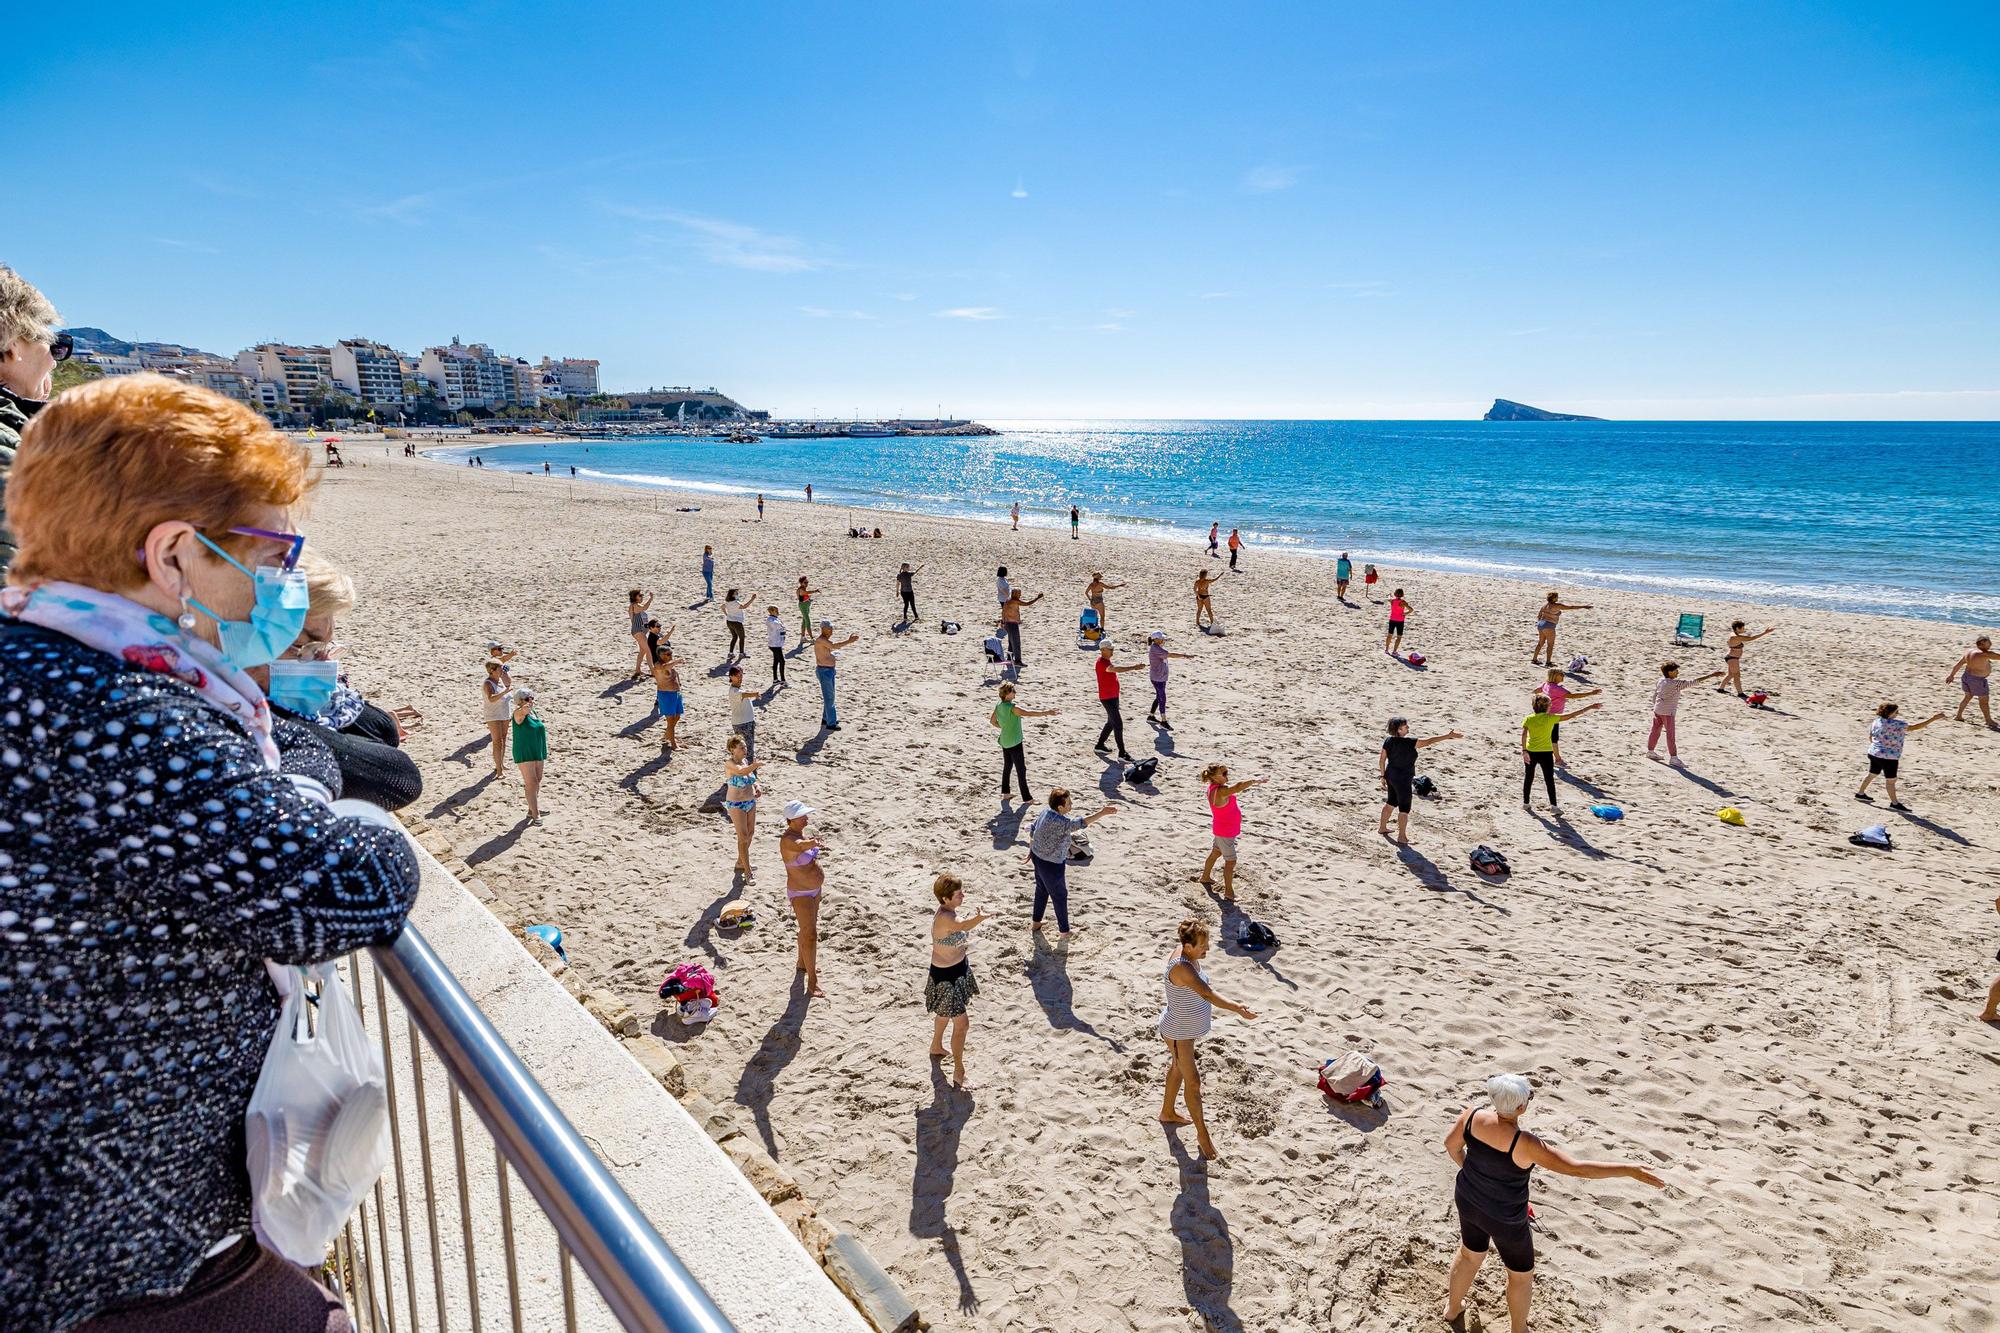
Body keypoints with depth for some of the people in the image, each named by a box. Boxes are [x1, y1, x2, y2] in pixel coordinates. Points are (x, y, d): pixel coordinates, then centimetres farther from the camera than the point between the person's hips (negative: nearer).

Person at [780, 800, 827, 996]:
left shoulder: (801, 832, 0)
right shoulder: (788, 840, -29)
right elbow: (800, 845, -55)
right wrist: (814, 843, -74)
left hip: (814, 890, 9)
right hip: (800, 895, -9)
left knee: (807, 928, 25)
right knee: (810, 935, -9)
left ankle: (802, 963, 47)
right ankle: (812, 983, -2)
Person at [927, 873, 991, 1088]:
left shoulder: (949, 912, -3)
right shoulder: (944, 917, -34)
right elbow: (963, 925, -57)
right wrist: (982, 916, -74)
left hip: (958, 968, 10)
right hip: (946, 976, -10)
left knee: (945, 1013, 31)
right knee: (961, 1023, -2)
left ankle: (936, 1047, 54)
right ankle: (958, 1070, 14)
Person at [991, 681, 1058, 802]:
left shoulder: (998, 706, 1)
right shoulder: (1012, 708, -24)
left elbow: (992, 721, 14)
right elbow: (1029, 713, -32)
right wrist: (1047, 712, -31)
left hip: (1004, 741, 8)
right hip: (1015, 743, -8)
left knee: (1007, 766, 22)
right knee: (1021, 770, 1)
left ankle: (1004, 793, 30)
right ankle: (1026, 798, 6)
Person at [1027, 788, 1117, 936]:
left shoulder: (1045, 810, -8)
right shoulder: (1060, 822, -35)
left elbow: (1032, 829, 5)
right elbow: (1081, 822, -49)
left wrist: (1031, 849, 18)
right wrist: (1103, 812, -55)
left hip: (1037, 857, 8)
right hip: (1051, 865, -8)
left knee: (1042, 890, 27)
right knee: (1060, 896, 12)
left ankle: (1035, 922, 44)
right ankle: (1064, 931, 29)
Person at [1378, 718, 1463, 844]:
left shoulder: (1388, 740, -5)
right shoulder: (1408, 743, -25)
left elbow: (1381, 759, 2)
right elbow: (1428, 741, -23)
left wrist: (1383, 775, 14)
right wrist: (1449, 736, -18)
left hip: (1390, 776, 8)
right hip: (1403, 780, -7)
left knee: (1391, 802, 25)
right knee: (1404, 808, 5)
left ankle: (1382, 827, 38)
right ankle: (1402, 838, 13)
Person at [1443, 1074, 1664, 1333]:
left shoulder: (1472, 1116, -21)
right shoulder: (1524, 1144, -37)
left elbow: (1451, 1144, -2)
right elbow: (1576, 1168, -34)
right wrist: (1630, 1169, -28)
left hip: (1467, 1201, 6)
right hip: (1505, 1220, -5)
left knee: (1470, 1256, 33)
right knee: (1522, 1275, 26)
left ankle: (1452, 1309, 55)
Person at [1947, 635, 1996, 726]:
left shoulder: (1970, 652, 5)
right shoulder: (1984, 654, -21)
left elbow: (1958, 664, 11)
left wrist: (1951, 675, 18)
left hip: (1967, 676, 8)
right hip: (1977, 680, -8)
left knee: (1968, 697, 22)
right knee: (1984, 700, 5)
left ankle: (1958, 716, 29)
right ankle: (1989, 720, 15)